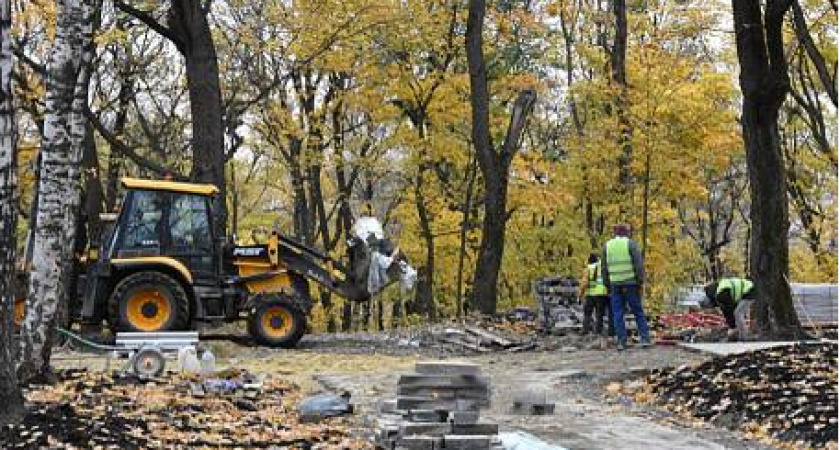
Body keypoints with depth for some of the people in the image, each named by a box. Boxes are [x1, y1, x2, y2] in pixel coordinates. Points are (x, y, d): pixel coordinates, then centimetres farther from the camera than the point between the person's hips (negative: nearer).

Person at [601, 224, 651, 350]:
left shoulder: (607, 245, 8)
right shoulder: (631, 244, -2)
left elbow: (604, 268, 9)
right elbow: (639, 265, -8)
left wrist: (607, 285, 14)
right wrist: (641, 283, -4)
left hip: (615, 284, 2)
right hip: (630, 283, -2)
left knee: (618, 314, 3)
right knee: (638, 312, 6)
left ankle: (621, 341, -1)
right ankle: (645, 339, 2)